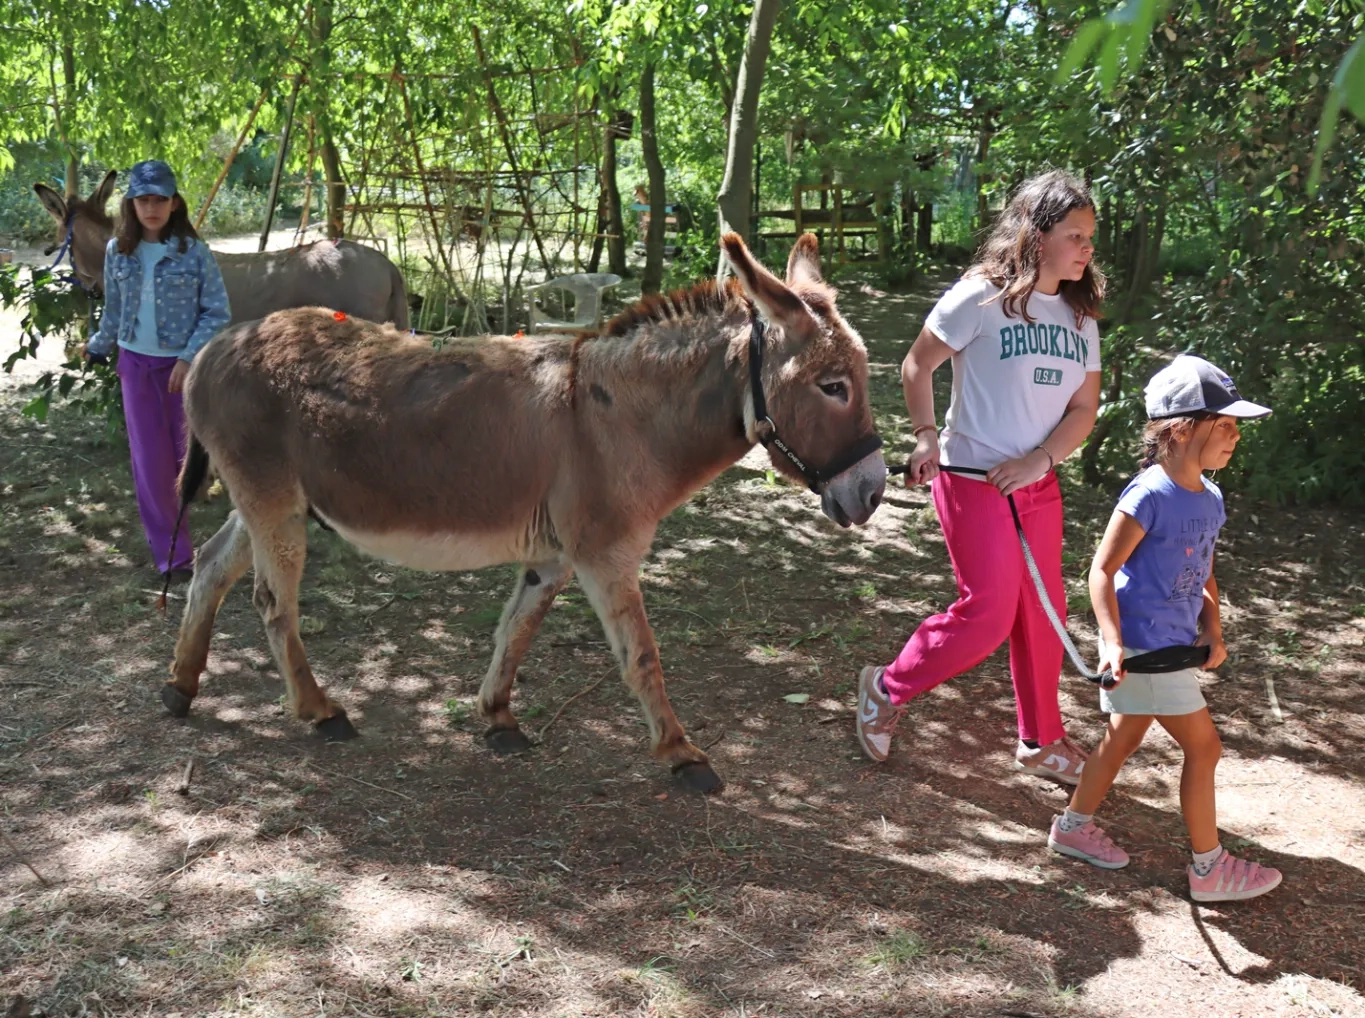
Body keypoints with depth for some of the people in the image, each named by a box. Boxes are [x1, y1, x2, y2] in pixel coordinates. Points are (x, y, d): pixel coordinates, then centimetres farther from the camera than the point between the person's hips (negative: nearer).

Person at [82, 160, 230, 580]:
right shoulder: (118, 251, -1)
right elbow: (114, 311, 13)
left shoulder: (194, 252, -10)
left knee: (185, 454, 8)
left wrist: (189, 358, -17)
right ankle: (171, 553, 9)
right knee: (150, 460, 0)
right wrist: (97, 347, 22)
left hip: (182, 364, -2)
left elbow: (217, 312, -9)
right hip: (136, 363, 2)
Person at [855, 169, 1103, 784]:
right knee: (988, 613, -10)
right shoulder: (982, 297, -11)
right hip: (971, 480, -6)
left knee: (1042, 615, 12)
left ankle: (1041, 741, 30)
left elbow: (1084, 407, 4)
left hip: (1037, 485, 6)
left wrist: (1040, 460, -12)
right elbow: (918, 365, -3)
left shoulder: (1080, 316, 8)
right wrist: (925, 436, -13)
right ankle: (887, 689, 14)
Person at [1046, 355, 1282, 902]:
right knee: (1203, 745, 0)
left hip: (1174, 645, 9)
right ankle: (1209, 868, 14)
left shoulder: (1210, 499, 6)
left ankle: (1074, 825, 34)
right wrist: (1113, 643, -25)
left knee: (1124, 736, 18)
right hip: (1144, 646, -9)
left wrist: (1212, 630, 1)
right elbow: (1102, 570, -18)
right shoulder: (1149, 495, -21)